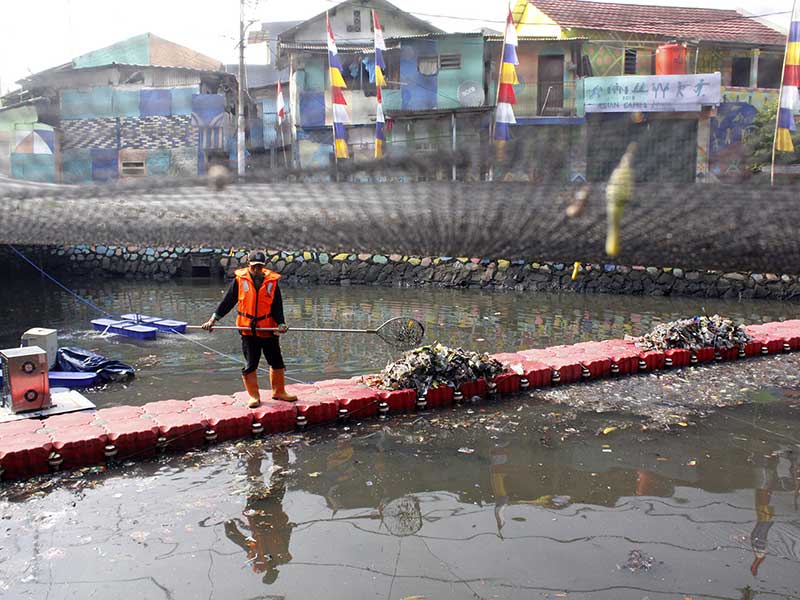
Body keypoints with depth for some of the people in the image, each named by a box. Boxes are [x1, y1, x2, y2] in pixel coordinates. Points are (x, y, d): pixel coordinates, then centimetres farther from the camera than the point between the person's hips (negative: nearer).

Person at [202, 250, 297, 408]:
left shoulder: (272, 281, -1)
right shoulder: (240, 280, -3)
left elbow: (277, 306, 1)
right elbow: (227, 301, 0)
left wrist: (280, 323, -14)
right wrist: (214, 319, -6)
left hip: (268, 329, 2)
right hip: (248, 329, -1)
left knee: (277, 362, 9)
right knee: (250, 364, 2)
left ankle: (279, 392, 25)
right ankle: (254, 396, 14)